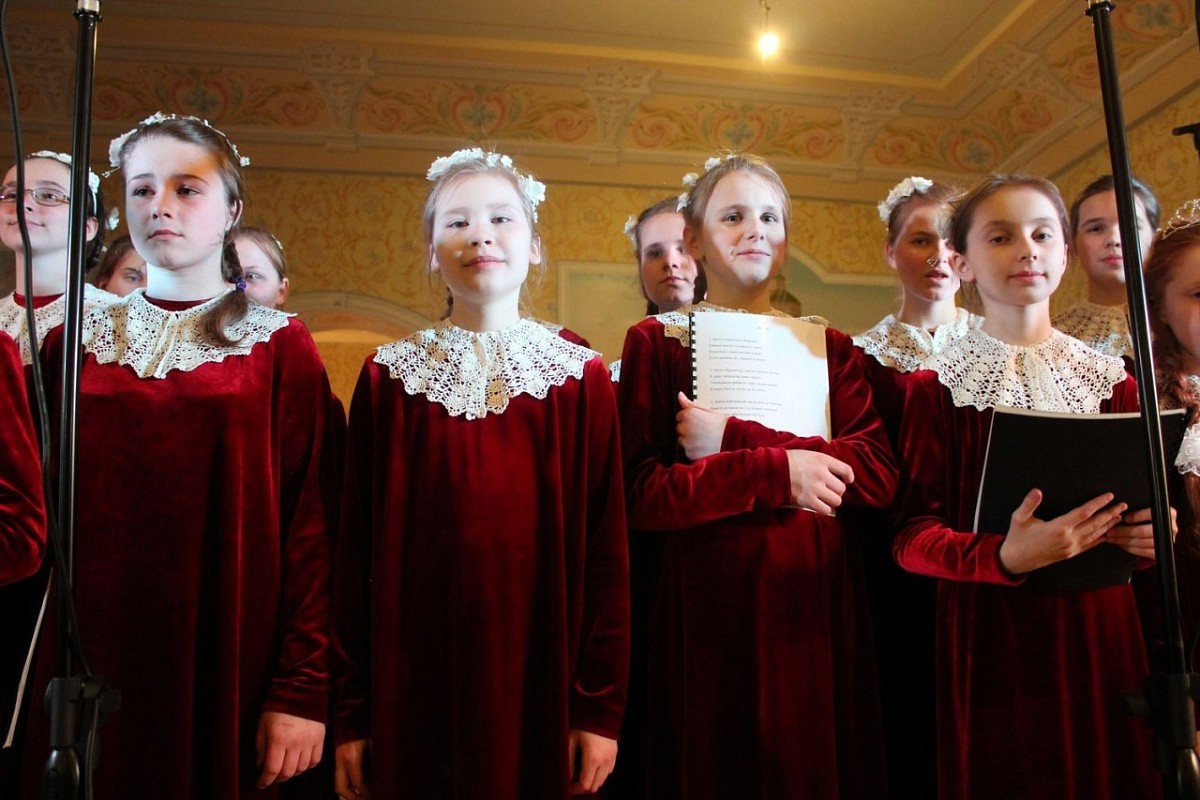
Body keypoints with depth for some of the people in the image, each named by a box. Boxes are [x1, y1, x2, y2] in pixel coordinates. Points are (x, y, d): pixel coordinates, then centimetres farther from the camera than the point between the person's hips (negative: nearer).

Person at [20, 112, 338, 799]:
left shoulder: (280, 346, -1)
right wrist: (43, 669, 1)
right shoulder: (75, 343, 8)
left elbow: (313, 519, -7)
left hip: (229, 669, -2)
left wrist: (303, 688, -13)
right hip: (93, 672, 3)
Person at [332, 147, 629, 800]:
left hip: (539, 673, 0)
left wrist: (602, 706, -4)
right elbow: (356, 542, 2)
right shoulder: (387, 377, 2)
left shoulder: (581, 376, 1)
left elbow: (605, 544, -1)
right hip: (414, 675, 1)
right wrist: (350, 710, -1)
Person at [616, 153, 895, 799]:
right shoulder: (656, 342, 3)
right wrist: (774, 471, -17)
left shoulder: (829, 347, 12)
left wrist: (732, 439, -11)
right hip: (705, 607, -3)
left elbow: (879, 476, -4)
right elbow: (637, 494, -8)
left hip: (815, 605, 3)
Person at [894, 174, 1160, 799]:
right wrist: (1006, 556, -25)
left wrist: (1150, 533, -8)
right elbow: (912, 538, -8)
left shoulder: (1109, 379, 8)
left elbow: (1138, 508, 15)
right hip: (989, 636, -3)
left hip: (1098, 632, 4)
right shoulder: (938, 385, -3)